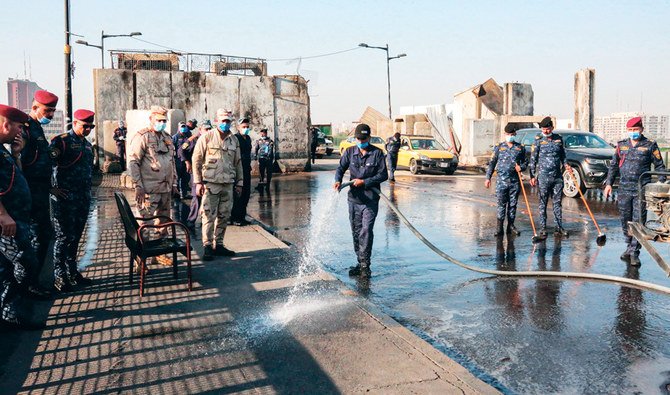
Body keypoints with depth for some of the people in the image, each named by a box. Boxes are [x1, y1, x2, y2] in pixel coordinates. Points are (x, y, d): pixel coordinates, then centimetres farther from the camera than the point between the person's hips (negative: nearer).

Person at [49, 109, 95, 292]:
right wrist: (53, 188, -16)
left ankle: (72, 272, 23)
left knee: (75, 237, 13)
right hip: (65, 198, -7)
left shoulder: (87, 144, 17)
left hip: (83, 198, 7)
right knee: (64, 237, -2)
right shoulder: (61, 141, -8)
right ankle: (59, 276, 8)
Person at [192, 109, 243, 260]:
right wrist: (198, 182, -8)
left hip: (228, 184, 5)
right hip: (210, 184, -5)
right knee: (209, 216, -5)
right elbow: (196, 160, -3)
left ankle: (218, 245, 19)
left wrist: (239, 182, 14)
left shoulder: (234, 140, 12)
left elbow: (238, 163, 18)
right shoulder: (207, 137, -3)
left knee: (224, 216, 9)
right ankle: (207, 247, 3)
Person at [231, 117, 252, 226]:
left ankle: (242, 217, 20)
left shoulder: (248, 138, 16)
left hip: (246, 169, 8)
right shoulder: (235, 138, -10)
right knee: (238, 195, -5)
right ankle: (235, 218, 2)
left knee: (246, 194, 11)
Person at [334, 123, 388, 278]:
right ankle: (361, 263, 20)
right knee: (356, 232, 9)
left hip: (370, 200, -4)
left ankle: (365, 265, -5)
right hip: (354, 198, 4)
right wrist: (338, 181, -16)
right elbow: (341, 168, 5)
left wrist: (364, 182, -14)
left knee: (366, 231, -13)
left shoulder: (377, 153, -2)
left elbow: (383, 175, -5)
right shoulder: (350, 152, 7)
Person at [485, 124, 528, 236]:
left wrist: (521, 167, -8)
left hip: (515, 181, 2)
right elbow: (492, 163, 6)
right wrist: (488, 178, 1)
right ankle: (499, 227, 0)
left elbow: (525, 162, 16)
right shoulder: (499, 147, 6)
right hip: (501, 180, -2)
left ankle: (511, 226, 15)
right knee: (501, 204, -3)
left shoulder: (520, 148, 10)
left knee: (513, 204, 6)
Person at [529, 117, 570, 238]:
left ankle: (559, 228, 12)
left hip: (558, 176, 4)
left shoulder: (559, 139, 9)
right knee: (543, 203, 1)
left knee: (557, 202, 7)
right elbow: (533, 159, -2)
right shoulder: (538, 140, -2)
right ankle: (543, 228, 6)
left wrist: (566, 164, 2)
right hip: (543, 176, -3)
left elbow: (562, 155, 21)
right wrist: (532, 176, -6)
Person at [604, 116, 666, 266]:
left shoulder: (650, 145, 3)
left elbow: (659, 166, 6)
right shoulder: (621, 145, 12)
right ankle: (630, 246, 23)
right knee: (625, 220, 8)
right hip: (624, 189, 3)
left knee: (639, 221, -5)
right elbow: (613, 165, 17)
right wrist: (609, 183, 9)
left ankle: (634, 252, -2)